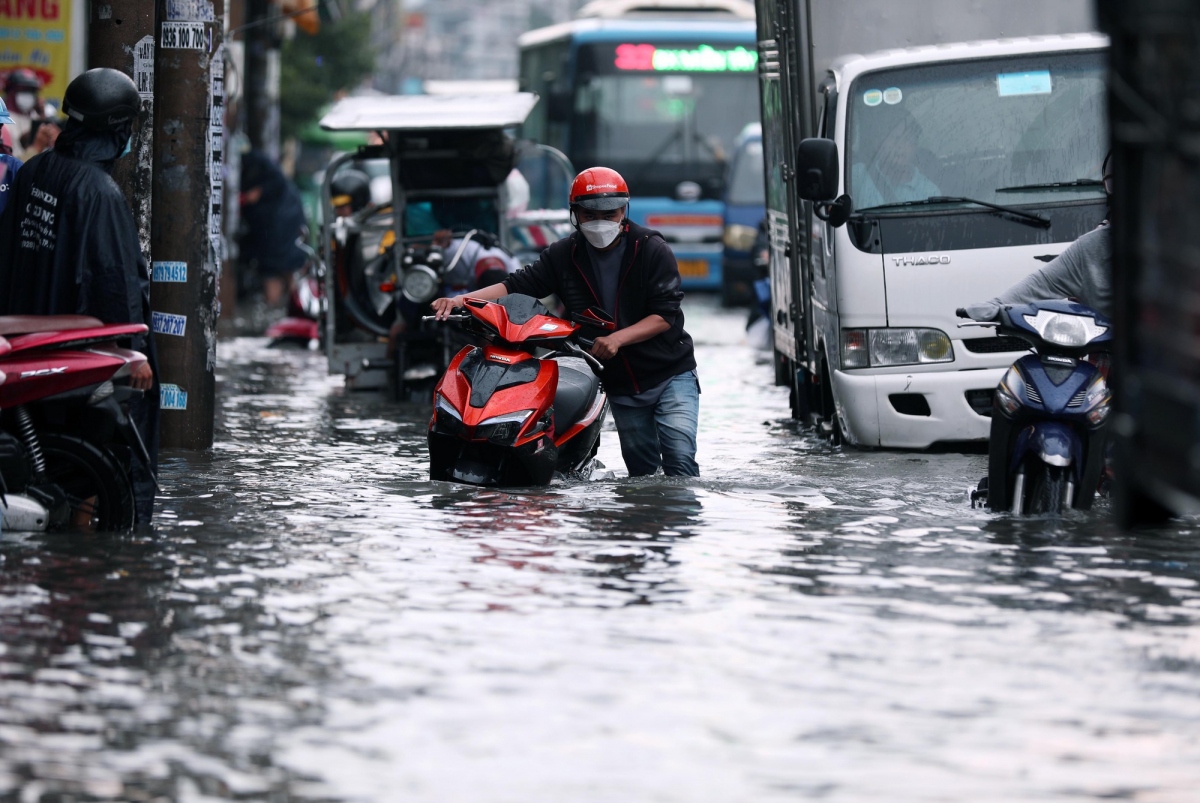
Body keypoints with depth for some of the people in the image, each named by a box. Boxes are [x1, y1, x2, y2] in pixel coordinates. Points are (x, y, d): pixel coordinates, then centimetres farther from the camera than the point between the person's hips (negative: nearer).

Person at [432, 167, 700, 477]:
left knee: (679, 457, -16)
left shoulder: (652, 250, -10)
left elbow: (665, 314, -14)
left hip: (670, 373, -4)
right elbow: (518, 284, -5)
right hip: (620, 385, 4)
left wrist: (617, 338, -28)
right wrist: (462, 300, -20)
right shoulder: (564, 255, 0)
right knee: (640, 466, 9)